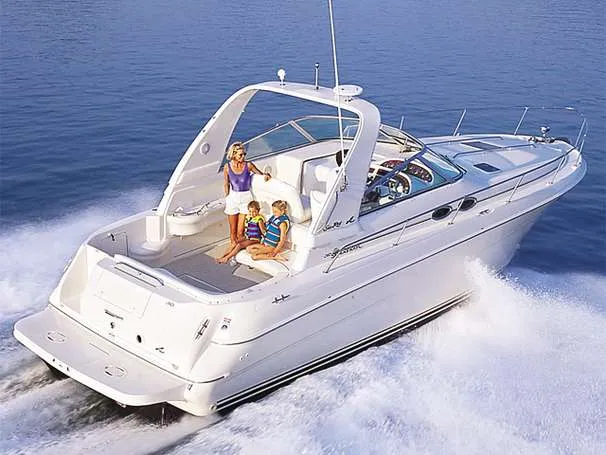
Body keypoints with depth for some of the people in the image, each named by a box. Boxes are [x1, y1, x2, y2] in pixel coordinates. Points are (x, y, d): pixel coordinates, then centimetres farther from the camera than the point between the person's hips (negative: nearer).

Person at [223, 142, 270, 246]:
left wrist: (266, 174, -15)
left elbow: (260, 174, 6)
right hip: (233, 197, 1)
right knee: (233, 230, 9)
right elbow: (226, 184, 4)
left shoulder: (248, 165, -8)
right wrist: (227, 199, 5)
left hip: (246, 197, -1)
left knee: (240, 231, 1)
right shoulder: (227, 167, -6)